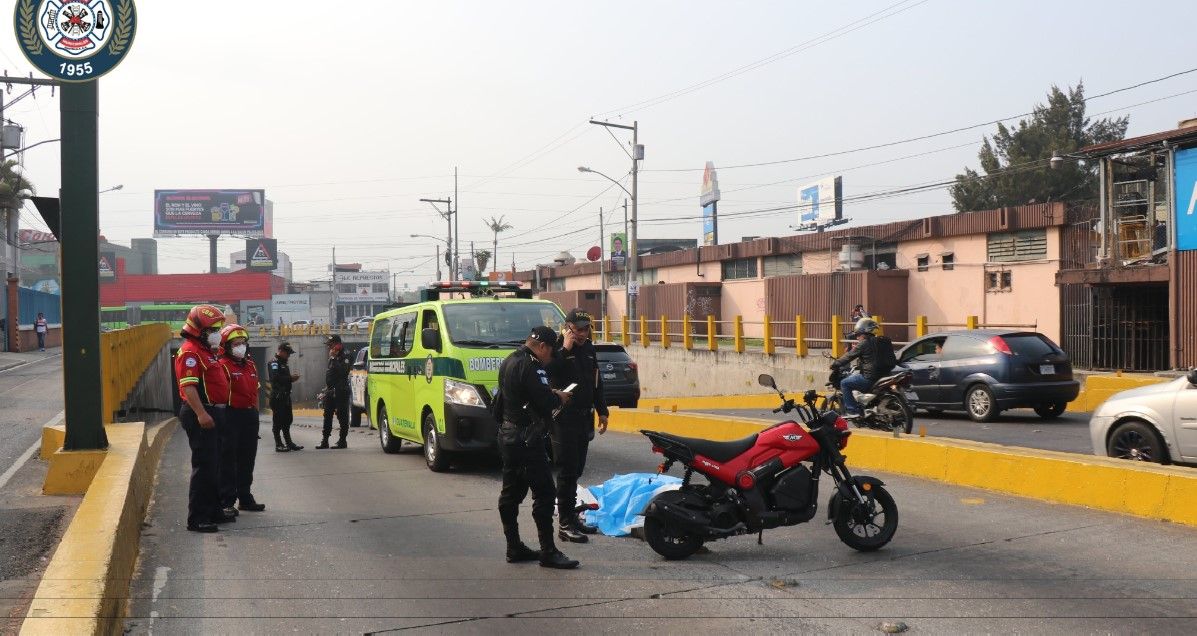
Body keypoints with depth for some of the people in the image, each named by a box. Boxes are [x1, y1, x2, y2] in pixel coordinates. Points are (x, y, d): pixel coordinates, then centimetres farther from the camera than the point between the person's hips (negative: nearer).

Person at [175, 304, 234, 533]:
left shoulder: (206, 351, 19)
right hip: (201, 416, -11)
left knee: (214, 465, 16)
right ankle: (197, 518, -5)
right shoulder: (190, 352, -14)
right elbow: (188, 386, -23)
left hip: (212, 414, 11)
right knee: (204, 465, -9)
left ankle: (213, 511, 26)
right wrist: (201, 413, -30)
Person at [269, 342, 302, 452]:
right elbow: (275, 377, -24)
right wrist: (290, 378, -18)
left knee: (287, 420, 12)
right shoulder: (274, 362, -10)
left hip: (285, 395, 10)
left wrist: (292, 378, 4)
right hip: (277, 396, -10)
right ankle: (278, 444, -3)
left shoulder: (283, 363, 20)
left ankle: (288, 443, 18)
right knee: (278, 421, -6)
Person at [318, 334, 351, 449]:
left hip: (340, 392, -9)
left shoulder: (344, 358, -9)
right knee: (327, 416, 9)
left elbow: (342, 371, -26)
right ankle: (325, 441, 13)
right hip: (330, 392, 9)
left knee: (342, 417, -4)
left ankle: (342, 441, -1)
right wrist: (326, 390, 19)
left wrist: (333, 358, -22)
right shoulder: (332, 358, 18)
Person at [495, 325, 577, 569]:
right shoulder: (529, 366, -18)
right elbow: (544, 401, -21)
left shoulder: (510, 362, 14)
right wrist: (559, 398, -3)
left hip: (507, 436, 11)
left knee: (511, 493, 13)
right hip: (526, 438, -11)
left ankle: (514, 548, 19)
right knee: (544, 493, -8)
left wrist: (550, 394, 11)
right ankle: (548, 551, -7)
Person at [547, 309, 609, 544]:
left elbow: (596, 381, 22)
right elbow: (551, 372, -29)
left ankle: (572, 517, 22)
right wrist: (565, 348, -26)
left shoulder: (588, 348, 13)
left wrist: (602, 411, 21)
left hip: (584, 418, 7)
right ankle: (565, 524, -3)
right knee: (567, 472, -6)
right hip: (563, 420, -7)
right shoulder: (557, 349, -10)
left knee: (576, 471, 13)